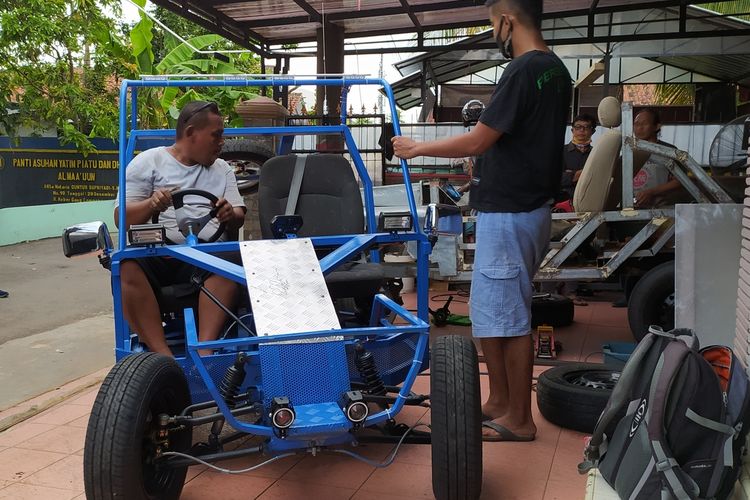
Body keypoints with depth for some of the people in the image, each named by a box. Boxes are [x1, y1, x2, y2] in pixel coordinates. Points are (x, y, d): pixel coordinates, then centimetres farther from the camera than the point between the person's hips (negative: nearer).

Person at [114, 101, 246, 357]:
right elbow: (122, 217, 5)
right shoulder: (148, 161, 12)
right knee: (127, 266, -34)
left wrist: (230, 216, -10)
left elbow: (238, 219, 15)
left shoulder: (222, 169, 22)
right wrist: (152, 204, -16)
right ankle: (163, 355, -34)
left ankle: (205, 349, -39)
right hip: (156, 252, -1)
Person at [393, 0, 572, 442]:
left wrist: (417, 148, -5)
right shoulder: (557, 69, 12)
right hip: (533, 204, 10)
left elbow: (476, 142, -17)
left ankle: (519, 419, 12)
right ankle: (500, 402, 26)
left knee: (507, 316, 0)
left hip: (508, 213, -10)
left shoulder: (523, 70, -17)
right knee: (497, 311, 16)